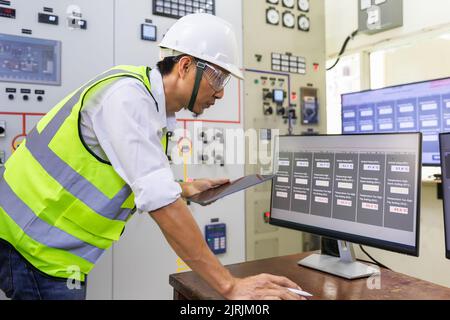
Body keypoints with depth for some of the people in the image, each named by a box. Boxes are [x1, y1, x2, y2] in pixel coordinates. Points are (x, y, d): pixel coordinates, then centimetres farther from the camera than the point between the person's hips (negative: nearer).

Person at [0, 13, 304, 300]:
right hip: (33, 244, -8)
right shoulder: (128, 96, -24)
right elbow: (160, 202, -32)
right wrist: (230, 286, -29)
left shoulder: (153, 105, 4)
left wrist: (185, 189, 8)